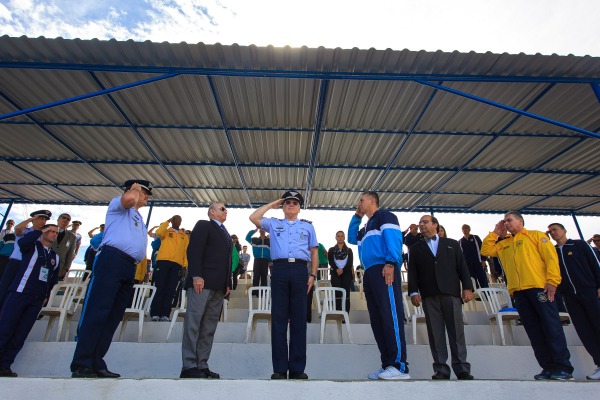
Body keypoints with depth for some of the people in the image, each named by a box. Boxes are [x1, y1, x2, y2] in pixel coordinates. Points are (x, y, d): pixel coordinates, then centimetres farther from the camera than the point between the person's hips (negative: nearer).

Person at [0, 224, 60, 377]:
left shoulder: (55, 257, 17)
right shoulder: (32, 247, 5)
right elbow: (22, 242, -20)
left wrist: (46, 296, 13)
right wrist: (41, 231, -10)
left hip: (37, 300, 4)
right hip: (19, 293, -4)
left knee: (20, 335, 3)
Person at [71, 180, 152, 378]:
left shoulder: (140, 219, 31)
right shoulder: (118, 204, 8)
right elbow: (129, 198, -16)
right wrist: (135, 188, 3)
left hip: (129, 268, 8)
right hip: (112, 260, -8)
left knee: (113, 317, 4)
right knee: (97, 312, -11)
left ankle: (96, 364, 8)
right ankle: (81, 365, -8)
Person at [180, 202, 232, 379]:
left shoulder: (226, 233, 27)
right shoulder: (203, 225, 5)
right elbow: (194, 250, -9)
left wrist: (228, 283, 13)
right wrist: (196, 276, -19)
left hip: (219, 286, 8)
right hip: (202, 282, -7)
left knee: (209, 328, 6)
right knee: (193, 324, -5)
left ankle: (201, 365, 10)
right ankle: (189, 367, -1)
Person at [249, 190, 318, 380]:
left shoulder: (307, 226, 18)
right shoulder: (274, 223, 17)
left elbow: (314, 252, 15)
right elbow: (253, 218, 3)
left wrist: (312, 275, 4)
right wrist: (272, 204, 13)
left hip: (300, 270, 0)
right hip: (279, 269, 0)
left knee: (299, 319, 2)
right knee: (279, 319, 1)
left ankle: (297, 368, 11)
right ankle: (280, 368, 9)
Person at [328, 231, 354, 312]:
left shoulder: (349, 250, 15)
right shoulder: (331, 250, 15)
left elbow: (350, 262, 2)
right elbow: (330, 262, 1)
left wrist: (343, 270, -16)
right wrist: (337, 269, -19)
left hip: (346, 273, 0)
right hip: (335, 273, 0)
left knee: (346, 294, -6)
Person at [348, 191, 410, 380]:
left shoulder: (384, 216, 5)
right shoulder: (365, 228, 31)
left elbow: (393, 237, -10)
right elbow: (351, 238, 34)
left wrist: (391, 263, -24)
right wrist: (356, 216, 30)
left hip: (384, 271, -9)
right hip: (370, 274, 9)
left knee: (390, 316, -13)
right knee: (377, 320, 5)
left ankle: (400, 366, -12)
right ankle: (387, 365, 8)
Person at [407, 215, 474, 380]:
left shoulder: (452, 244, 16)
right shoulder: (415, 249, 16)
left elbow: (462, 266, 9)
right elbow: (412, 273, 8)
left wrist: (467, 287, -2)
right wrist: (413, 292, -3)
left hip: (451, 292, 0)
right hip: (429, 296, 1)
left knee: (457, 331, -1)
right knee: (435, 333, 0)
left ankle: (462, 369, 8)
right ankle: (441, 369, 5)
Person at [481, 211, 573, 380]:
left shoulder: (535, 235, 10)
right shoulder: (503, 243, 23)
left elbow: (551, 257, 0)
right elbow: (485, 251, 17)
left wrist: (552, 281, -11)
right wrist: (495, 233, 18)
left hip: (538, 287, -5)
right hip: (518, 291, 5)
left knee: (551, 326, -5)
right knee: (534, 330, 5)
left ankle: (563, 368, 3)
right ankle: (548, 367, 11)